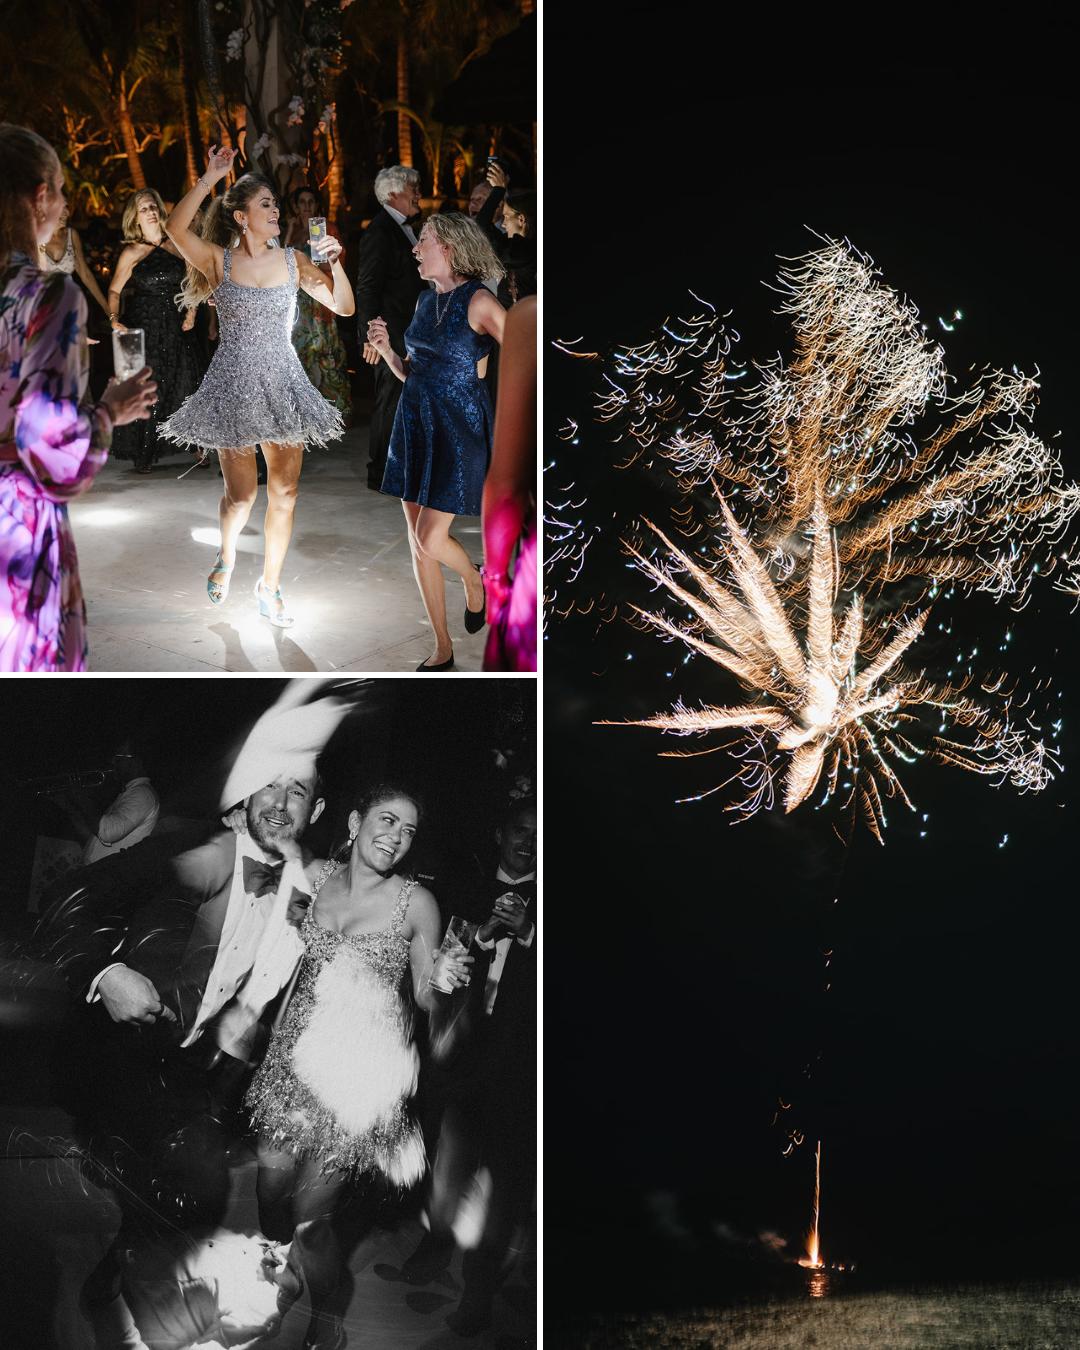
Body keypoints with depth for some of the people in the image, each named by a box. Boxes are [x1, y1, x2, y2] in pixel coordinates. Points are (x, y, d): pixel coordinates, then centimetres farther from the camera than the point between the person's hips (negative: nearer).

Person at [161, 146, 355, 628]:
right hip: (234, 387, -3)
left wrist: (335, 264, -14)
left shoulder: (293, 261, 3)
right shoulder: (219, 261, -5)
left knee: (284, 493, 4)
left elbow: (344, 307, 2)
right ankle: (226, 557, 33)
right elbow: (176, 227, -24)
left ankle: (269, 586, 20)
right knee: (241, 494, -1)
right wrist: (211, 177, -22)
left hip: (283, 387, 3)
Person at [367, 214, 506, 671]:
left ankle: (475, 580, 24)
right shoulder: (425, 300, 10)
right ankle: (442, 650, 16)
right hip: (414, 423, 7)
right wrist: (385, 348, -1)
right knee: (417, 539, 6)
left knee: (430, 541, -12)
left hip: (458, 428, -7)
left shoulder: (479, 301, -12)